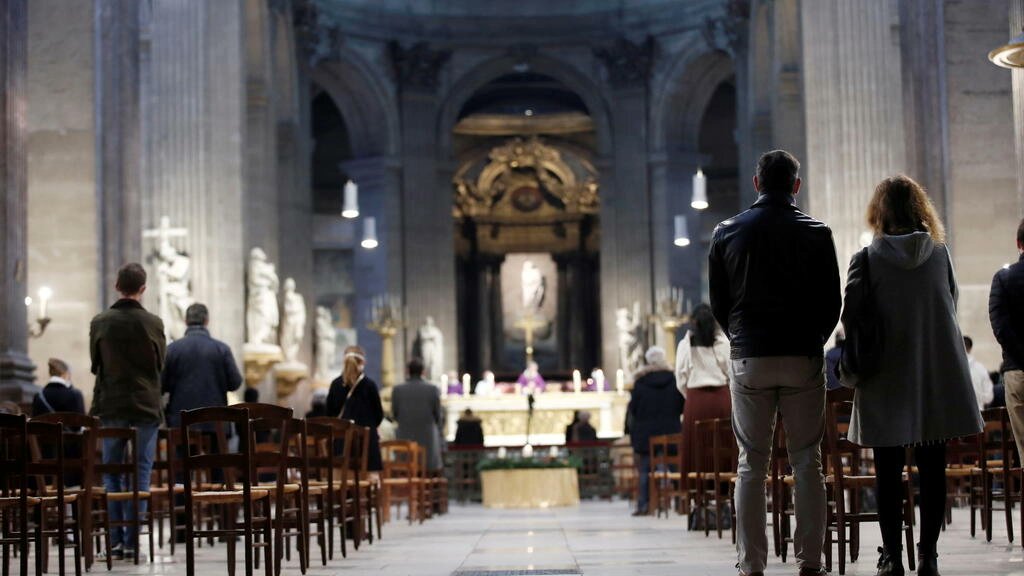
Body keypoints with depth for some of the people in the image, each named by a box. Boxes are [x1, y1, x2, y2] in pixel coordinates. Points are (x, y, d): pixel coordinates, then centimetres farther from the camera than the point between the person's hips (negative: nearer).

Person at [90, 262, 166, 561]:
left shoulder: (100, 323, -3)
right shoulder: (152, 323, -6)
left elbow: (95, 365, 8)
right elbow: (160, 364, 6)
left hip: (110, 405, 1)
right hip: (145, 405, -1)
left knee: (111, 473, 9)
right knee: (140, 473, 2)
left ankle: (115, 540, 4)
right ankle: (132, 541, -2)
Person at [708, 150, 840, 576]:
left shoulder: (727, 233, 3)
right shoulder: (816, 234, 0)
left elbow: (718, 303, 7)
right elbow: (832, 303, 2)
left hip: (749, 360, 1)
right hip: (804, 358, -1)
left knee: (751, 464, 4)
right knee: (807, 461, 5)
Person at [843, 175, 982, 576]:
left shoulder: (867, 259, -7)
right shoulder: (940, 253, 1)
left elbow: (851, 316, -10)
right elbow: (951, 305, 9)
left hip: (888, 381, -2)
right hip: (938, 378, 2)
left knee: (888, 472, 5)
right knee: (932, 470, 7)